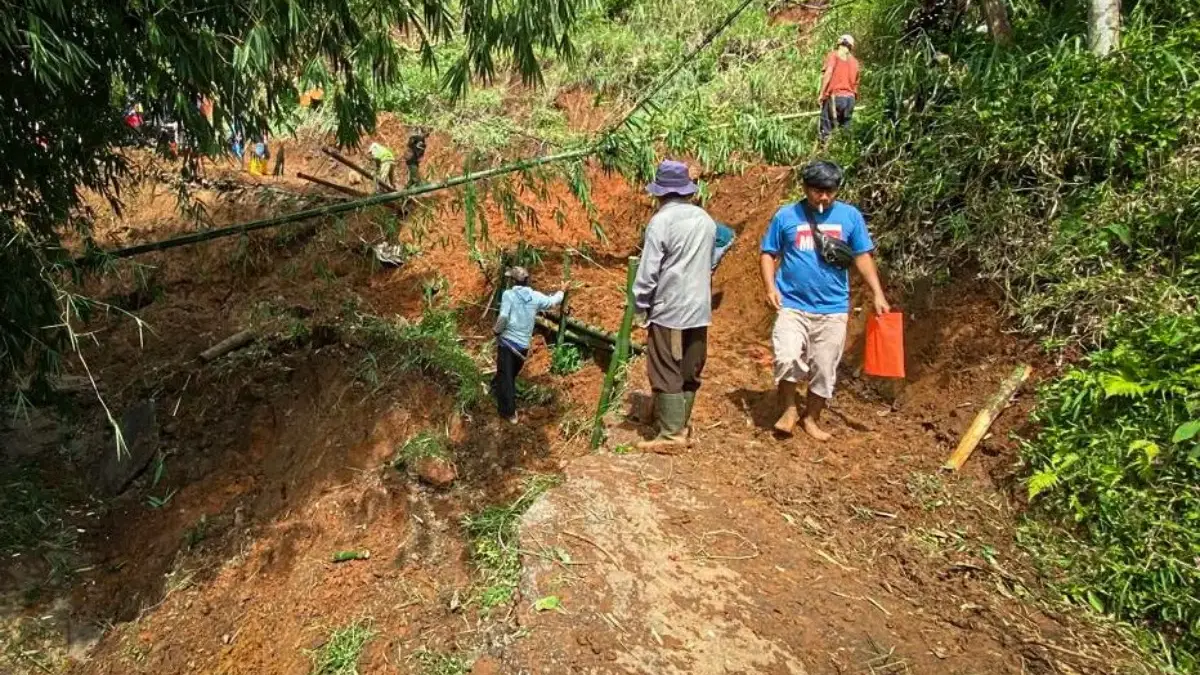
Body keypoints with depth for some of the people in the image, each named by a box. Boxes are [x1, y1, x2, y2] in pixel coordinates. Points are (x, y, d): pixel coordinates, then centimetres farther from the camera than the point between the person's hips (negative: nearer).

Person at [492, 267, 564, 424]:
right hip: (523, 345, 4)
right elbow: (552, 301, 19)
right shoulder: (536, 297, 2)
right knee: (510, 375, 22)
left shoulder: (509, 294, -9)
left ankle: (509, 412, 2)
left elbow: (503, 317, -21)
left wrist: (496, 330, -3)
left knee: (505, 377, 3)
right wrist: (560, 293, 40)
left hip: (507, 341, -4)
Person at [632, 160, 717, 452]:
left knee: (666, 374, 0)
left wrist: (640, 305, -2)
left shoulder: (661, 220, -13)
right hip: (699, 309, 7)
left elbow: (648, 271, -13)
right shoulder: (706, 220, 8)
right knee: (690, 373, 13)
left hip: (668, 310, -7)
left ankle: (670, 435, 3)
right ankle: (680, 426, 23)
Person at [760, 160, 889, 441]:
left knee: (824, 369, 8)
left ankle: (811, 418, 28)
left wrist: (878, 294, -3)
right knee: (787, 358, -20)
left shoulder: (850, 216, 1)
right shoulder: (786, 216, -1)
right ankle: (788, 409, 4)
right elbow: (769, 254, 5)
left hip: (833, 308, 2)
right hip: (792, 305, -2)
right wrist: (770, 287, -11)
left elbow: (863, 257, 5)